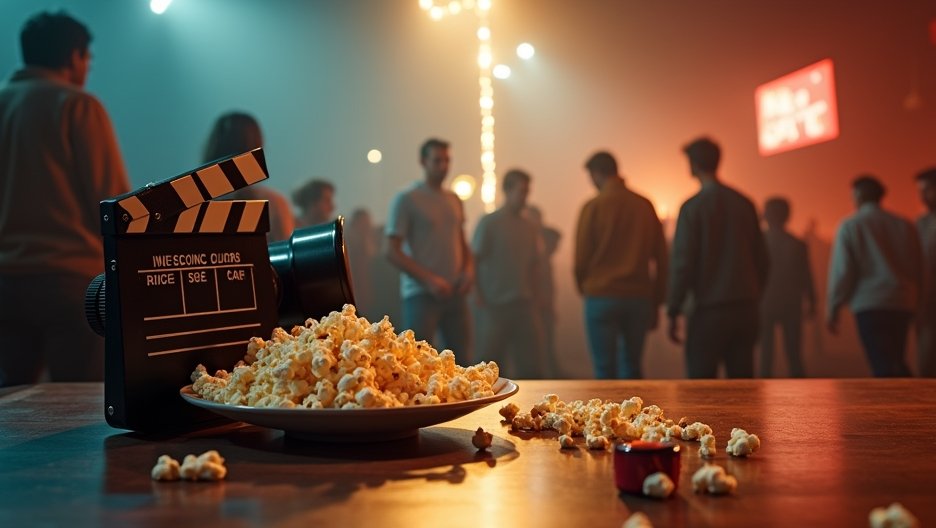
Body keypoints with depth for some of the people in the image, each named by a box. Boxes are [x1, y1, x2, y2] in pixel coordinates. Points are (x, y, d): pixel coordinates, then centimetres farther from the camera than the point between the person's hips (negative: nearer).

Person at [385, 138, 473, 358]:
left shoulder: (454, 200, 15)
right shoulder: (406, 199, -3)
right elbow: (392, 252, -8)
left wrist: (469, 268, 2)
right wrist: (429, 280, -16)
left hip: (454, 292, 6)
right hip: (421, 293, -6)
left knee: (462, 360, 6)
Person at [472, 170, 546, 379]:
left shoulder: (530, 227, 12)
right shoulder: (488, 223, -2)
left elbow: (536, 265, 15)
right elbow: (474, 261, -3)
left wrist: (535, 298, 6)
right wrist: (479, 297, -9)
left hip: (525, 305, 4)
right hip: (495, 305, -4)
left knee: (533, 367, 2)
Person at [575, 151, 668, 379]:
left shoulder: (593, 207, -5)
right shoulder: (645, 206, 5)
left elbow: (581, 256, -2)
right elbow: (660, 258, 7)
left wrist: (584, 288, 16)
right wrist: (656, 302, 13)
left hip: (602, 297, -4)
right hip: (639, 298, 4)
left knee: (605, 370, 2)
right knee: (633, 368, 14)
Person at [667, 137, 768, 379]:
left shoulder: (692, 207, -8)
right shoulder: (744, 203, 8)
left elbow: (683, 262, -11)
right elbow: (761, 257, 12)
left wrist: (673, 312, -5)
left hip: (709, 309, -5)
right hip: (746, 309, 5)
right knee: (742, 379, 11)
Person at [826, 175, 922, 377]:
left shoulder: (849, 226, -4)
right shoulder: (905, 226, 8)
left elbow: (842, 272, -8)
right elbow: (918, 270, 12)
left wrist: (832, 309, 0)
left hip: (869, 306, -4)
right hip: (903, 305, 5)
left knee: (884, 367, -5)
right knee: (897, 363, 18)